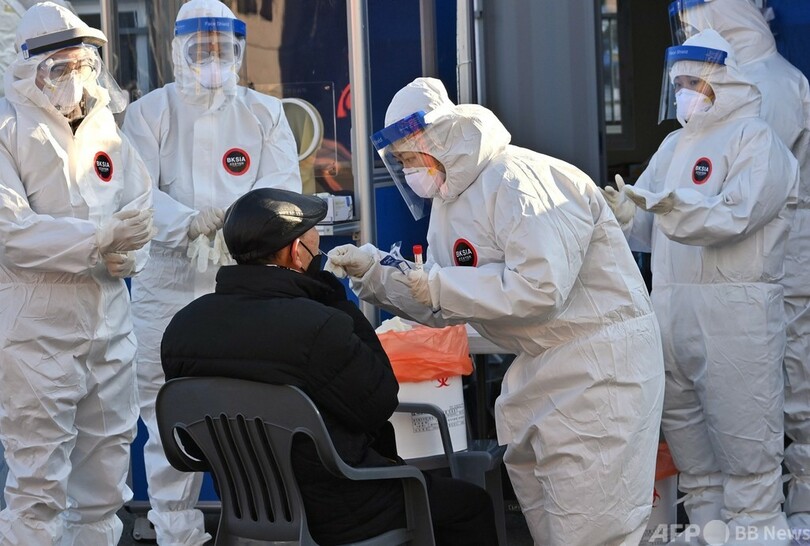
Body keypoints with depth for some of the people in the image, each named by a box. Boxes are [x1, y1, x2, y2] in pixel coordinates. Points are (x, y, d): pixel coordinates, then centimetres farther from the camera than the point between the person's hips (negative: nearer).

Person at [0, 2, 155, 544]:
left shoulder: (106, 132, 15)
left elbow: (141, 210, 11)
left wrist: (126, 252, -11)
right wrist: (100, 236, -21)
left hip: (109, 321, 6)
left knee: (106, 474, 11)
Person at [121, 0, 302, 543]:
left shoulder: (265, 112, 12)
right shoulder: (149, 112, 8)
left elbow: (284, 183, 0)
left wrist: (236, 214, -20)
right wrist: (188, 222, -23)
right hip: (168, 283, 0)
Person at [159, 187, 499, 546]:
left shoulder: (181, 327, -7)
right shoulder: (316, 327, -28)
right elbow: (380, 404, -15)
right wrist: (337, 299, -12)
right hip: (338, 516, -7)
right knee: (472, 504, 15)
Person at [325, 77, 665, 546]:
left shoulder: (519, 182, -20)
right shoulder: (451, 198, 10)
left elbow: (539, 288, -30)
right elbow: (444, 306, 12)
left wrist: (436, 286, -22)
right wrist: (375, 272, -1)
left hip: (600, 363, -10)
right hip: (542, 366, 10)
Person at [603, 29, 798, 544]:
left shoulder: (757, 140, -5)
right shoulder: (675, 146, 19)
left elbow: (734, 216, -20)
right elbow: (648, 226, 15)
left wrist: (667, 206, -31)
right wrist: (624, 211, -6)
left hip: (734, 317, -8)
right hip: (672, 310, 8)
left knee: (743, 441, -5)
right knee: (684, 429, 13)